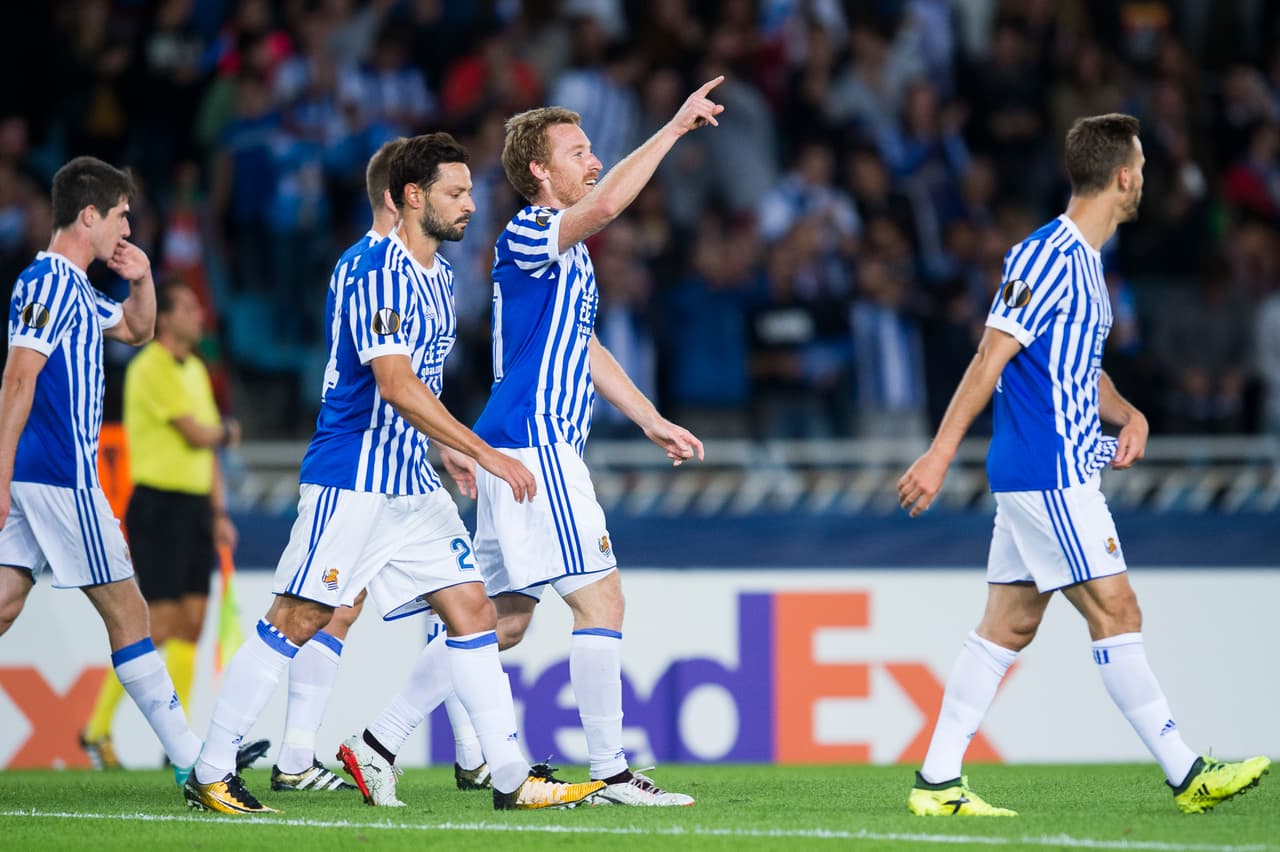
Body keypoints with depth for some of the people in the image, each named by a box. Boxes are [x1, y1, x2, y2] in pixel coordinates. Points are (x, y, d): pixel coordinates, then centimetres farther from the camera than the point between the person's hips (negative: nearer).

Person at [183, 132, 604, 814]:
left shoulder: (440, 278, 15)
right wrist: (484, 453, -25)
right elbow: (396, 386, -24)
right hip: (351, 480, -9)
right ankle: (210, 775, 1)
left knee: (472, 610, 2)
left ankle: (511, 777, 2)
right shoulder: (379, 274, -15)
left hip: (413, 486, 9)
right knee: (298, 619, -6)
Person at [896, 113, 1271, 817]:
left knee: (1008, 627, 8)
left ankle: (938, 783, 8)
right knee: (1116, 615, -6)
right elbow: (989, 361, -17)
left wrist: (1128, 415, 8)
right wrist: (940, 455, -20)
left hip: (1047, 477, 10)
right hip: (1047, 475, -10)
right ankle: (1185, 774, -3)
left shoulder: (1083, 260, 17)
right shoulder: (1047, 257, -14)